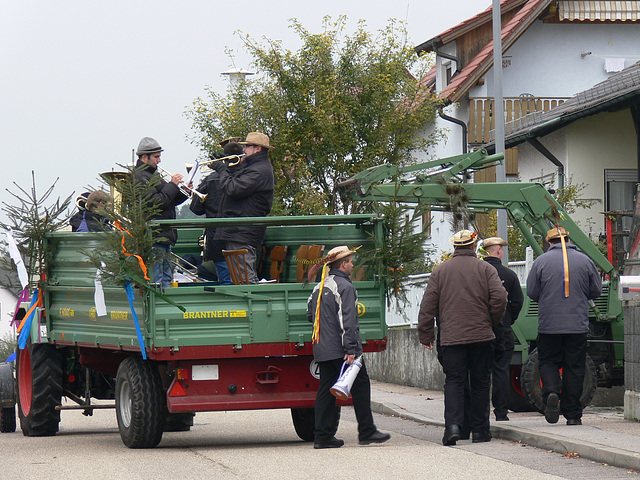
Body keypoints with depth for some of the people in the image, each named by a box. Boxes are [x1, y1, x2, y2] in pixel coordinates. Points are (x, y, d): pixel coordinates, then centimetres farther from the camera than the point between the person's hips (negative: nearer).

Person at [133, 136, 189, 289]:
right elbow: (158, 202, -22)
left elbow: (170, 201, 22)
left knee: (166, 278, 13)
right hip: (154, 237, -11)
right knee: (154, 281, -10)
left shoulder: (153, 174, 20)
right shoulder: (140, 177, -12)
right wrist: (173, 185, -13)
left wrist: (184, 192, 6)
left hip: (163, 235, 11)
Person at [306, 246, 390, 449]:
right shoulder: (344, 287, -11)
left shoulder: (319, 287, 16)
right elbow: (347, 320, -19)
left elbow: (310, 315, 22)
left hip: (321, 348, 8)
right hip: (340, 349, -8)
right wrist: (351, 348, -21)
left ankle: (323, 436, 5)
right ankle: (366, 432, 2)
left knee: (325, 390, 8)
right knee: (360, 386, 0)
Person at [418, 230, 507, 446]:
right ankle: (479, 430, 9)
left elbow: (427, 306, 4)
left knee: (453, 381, 0)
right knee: (480, 382, 8)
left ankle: (453, 424, -18)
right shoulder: (485, 269, 2)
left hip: (451, 337, 0)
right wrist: (492, 322, 9)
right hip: (481, 336, 0)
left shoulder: (440, 271, 5)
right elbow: (500, 298, -8)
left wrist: (425, 335, 11)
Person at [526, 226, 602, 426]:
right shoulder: (585, 261, 3)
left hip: (549, 325, -1)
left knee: (548, 362, 11)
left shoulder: (541, 261, -1)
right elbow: (596, 291, 9)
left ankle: (551, 392, -18)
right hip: (578, 325, 1)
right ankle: (573, 414, 6)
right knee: (574, 368, 6)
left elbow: (531, 292, 2)